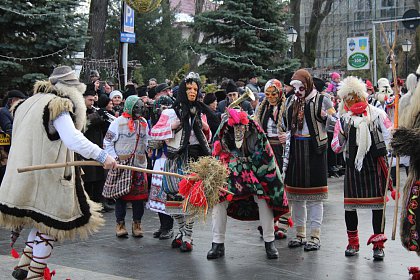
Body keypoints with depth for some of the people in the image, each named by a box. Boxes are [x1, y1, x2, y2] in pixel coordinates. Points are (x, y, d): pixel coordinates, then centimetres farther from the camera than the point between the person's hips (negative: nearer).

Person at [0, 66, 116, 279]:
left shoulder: (30, 103, 15)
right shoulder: (59, 106, -13)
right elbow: (72, 138, -28)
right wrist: (101, 155, -31)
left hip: (24, 177, 9)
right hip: (47, 178, -8)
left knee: (42, 220, 19)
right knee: (50, 224, 2)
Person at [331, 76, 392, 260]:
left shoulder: (377, 114, 2)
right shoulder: (343, 119, 9)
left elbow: (391, 136, 3)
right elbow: (336, 148, 9)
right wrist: (342, 134, -10)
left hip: (375, 164, -2)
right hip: (353, 165, 2)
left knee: (377, 203, 1)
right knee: (349, 204, 3)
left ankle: (378, 244, 11)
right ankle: (353, 243, 20)